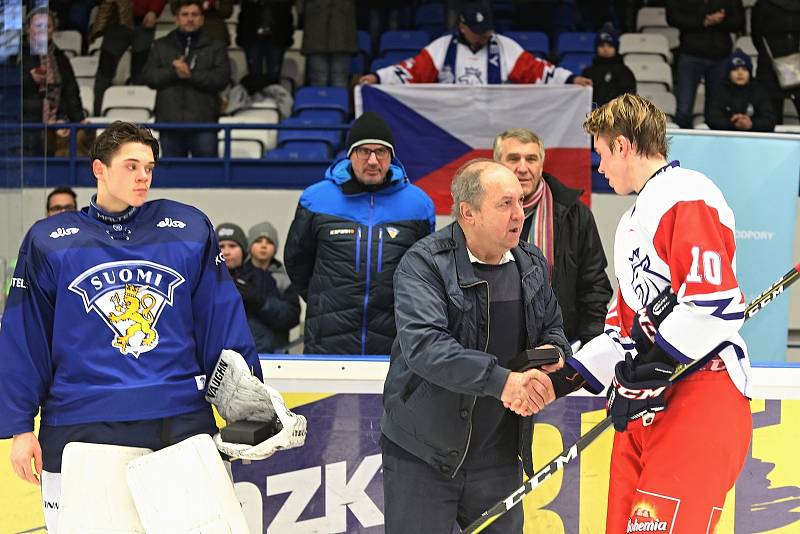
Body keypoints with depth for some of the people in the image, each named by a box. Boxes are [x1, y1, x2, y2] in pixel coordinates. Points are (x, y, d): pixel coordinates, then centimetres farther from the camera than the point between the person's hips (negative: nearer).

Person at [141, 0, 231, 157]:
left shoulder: (215, 47, 9)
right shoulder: (161, 46, 15)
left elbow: (222, 78, -4)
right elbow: (149, 76, 4)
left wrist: (191, 75, -15)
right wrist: (173, 72, -13)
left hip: (203, 121, -2)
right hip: (170, 121, 2)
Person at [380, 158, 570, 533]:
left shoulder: (532, 264, 7)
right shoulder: (424, 263, -14)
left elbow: (553, 330, 19)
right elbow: (422, 344, -27)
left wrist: (551, 356, -7)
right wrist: (500, 379, -36)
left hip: (499, 458, 5)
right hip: (422, 458, -5)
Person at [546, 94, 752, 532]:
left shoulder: (687, 196, -8)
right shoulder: (633, 221, 25)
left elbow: (714, 305, -19)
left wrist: (648, 369, -17)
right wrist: (571, 374, 16)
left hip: (700, 400, -10)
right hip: (643, 408, 10)